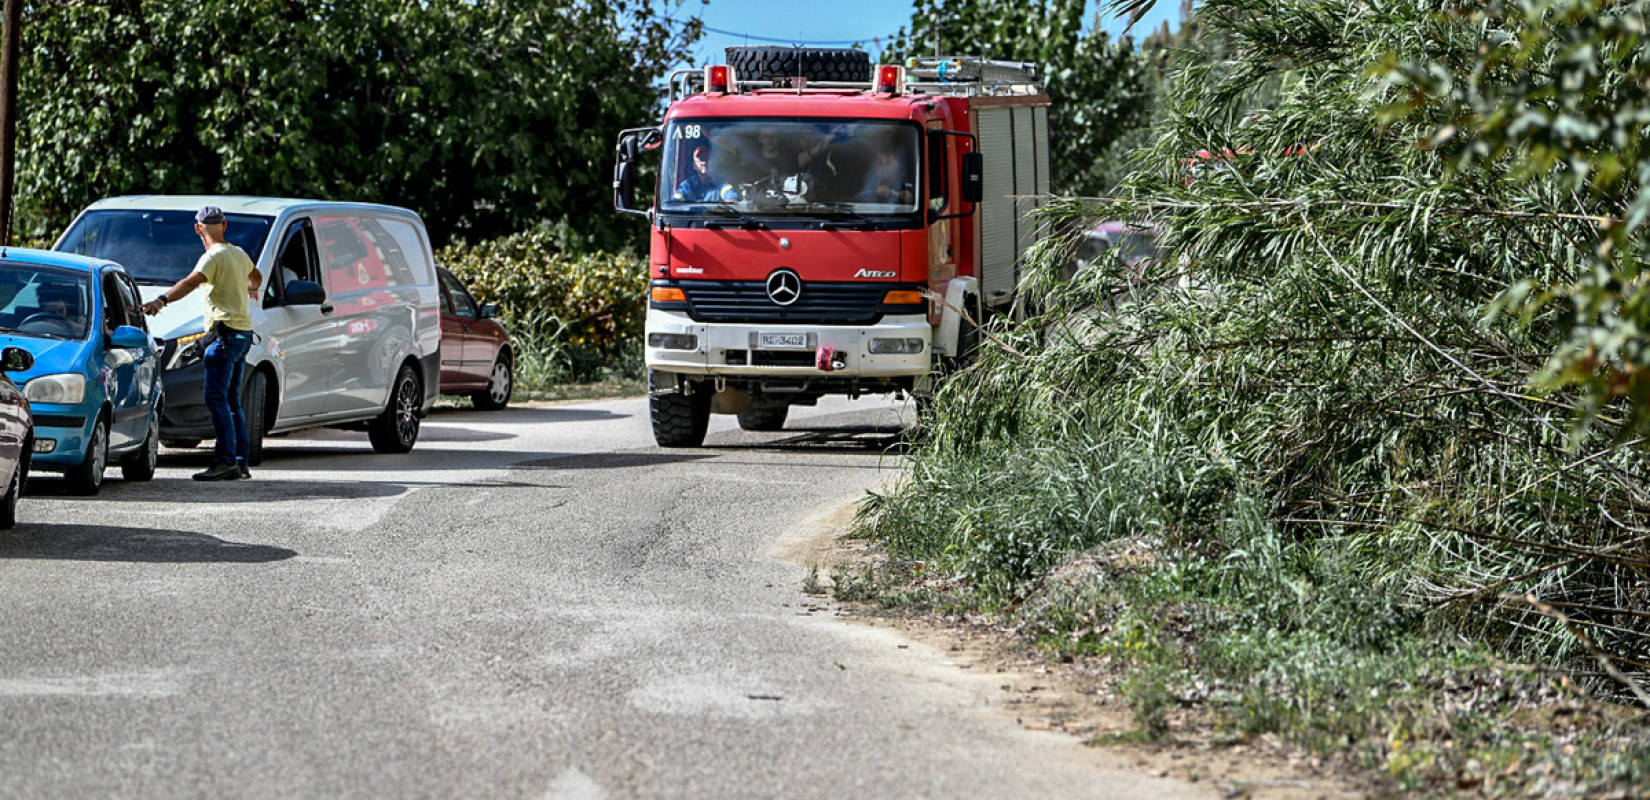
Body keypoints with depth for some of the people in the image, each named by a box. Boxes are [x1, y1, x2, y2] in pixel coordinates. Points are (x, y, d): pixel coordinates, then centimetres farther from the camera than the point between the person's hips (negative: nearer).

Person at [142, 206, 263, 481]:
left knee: (217, 399, -13)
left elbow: (191, 282, -27)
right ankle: (241, 462, 13)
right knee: (231, 401, 13)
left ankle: (226, 461, -20)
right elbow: (255, 275, 41)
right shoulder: (239, 254, 19)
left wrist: (162, 300, -39)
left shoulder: (214, 257, -8)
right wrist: (252, 289, 65)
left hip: (225, 331, -9)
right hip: (243, 333, 9)